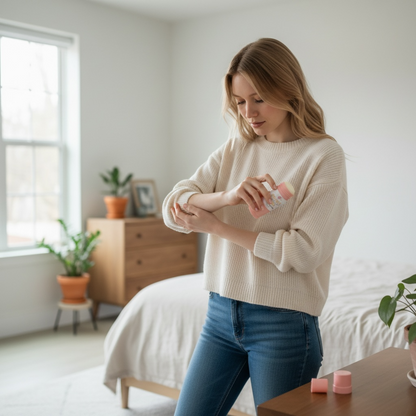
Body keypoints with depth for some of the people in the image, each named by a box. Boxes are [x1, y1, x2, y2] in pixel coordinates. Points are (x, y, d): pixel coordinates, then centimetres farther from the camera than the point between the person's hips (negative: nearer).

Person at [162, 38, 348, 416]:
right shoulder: (235, 149, 7)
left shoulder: (324, 154, -9)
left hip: (284, 323, -5)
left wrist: (216, 225, -12)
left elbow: (304, 251, -17)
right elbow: (173, 208, -1)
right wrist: (227, 196, -21)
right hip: (222, 313, 5)